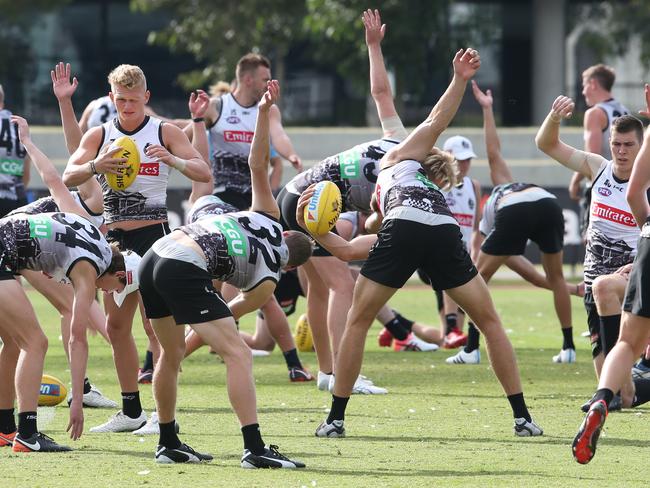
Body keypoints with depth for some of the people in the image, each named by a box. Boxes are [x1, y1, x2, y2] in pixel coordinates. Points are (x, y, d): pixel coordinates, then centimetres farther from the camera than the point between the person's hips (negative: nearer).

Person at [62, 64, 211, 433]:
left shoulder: (165, 133, -3)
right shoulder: (100, 136, 6)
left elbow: (204, 172, -12)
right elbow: (68, 177, -4)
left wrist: (172, 160, -31)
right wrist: (94, 166, -25)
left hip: (153, 235, -5)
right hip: (115, 238, 5)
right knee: (117, 324, 8)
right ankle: (131, 412, 17)